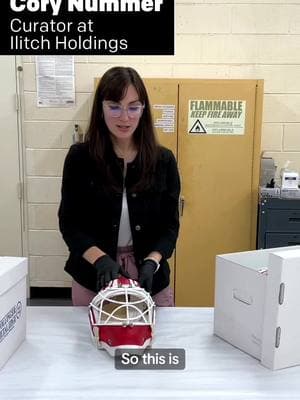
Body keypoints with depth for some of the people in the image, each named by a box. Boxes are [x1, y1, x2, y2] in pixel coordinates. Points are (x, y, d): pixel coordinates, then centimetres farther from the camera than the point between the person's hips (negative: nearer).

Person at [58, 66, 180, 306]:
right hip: (92, 276, 0)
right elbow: (69, 223, -6)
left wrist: (151, 262, -18)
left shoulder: (163, 160, -4)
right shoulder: (79, 157, -7)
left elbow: (170, 225, -2)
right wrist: (100, 259, -21)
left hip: (149, 276, 1)